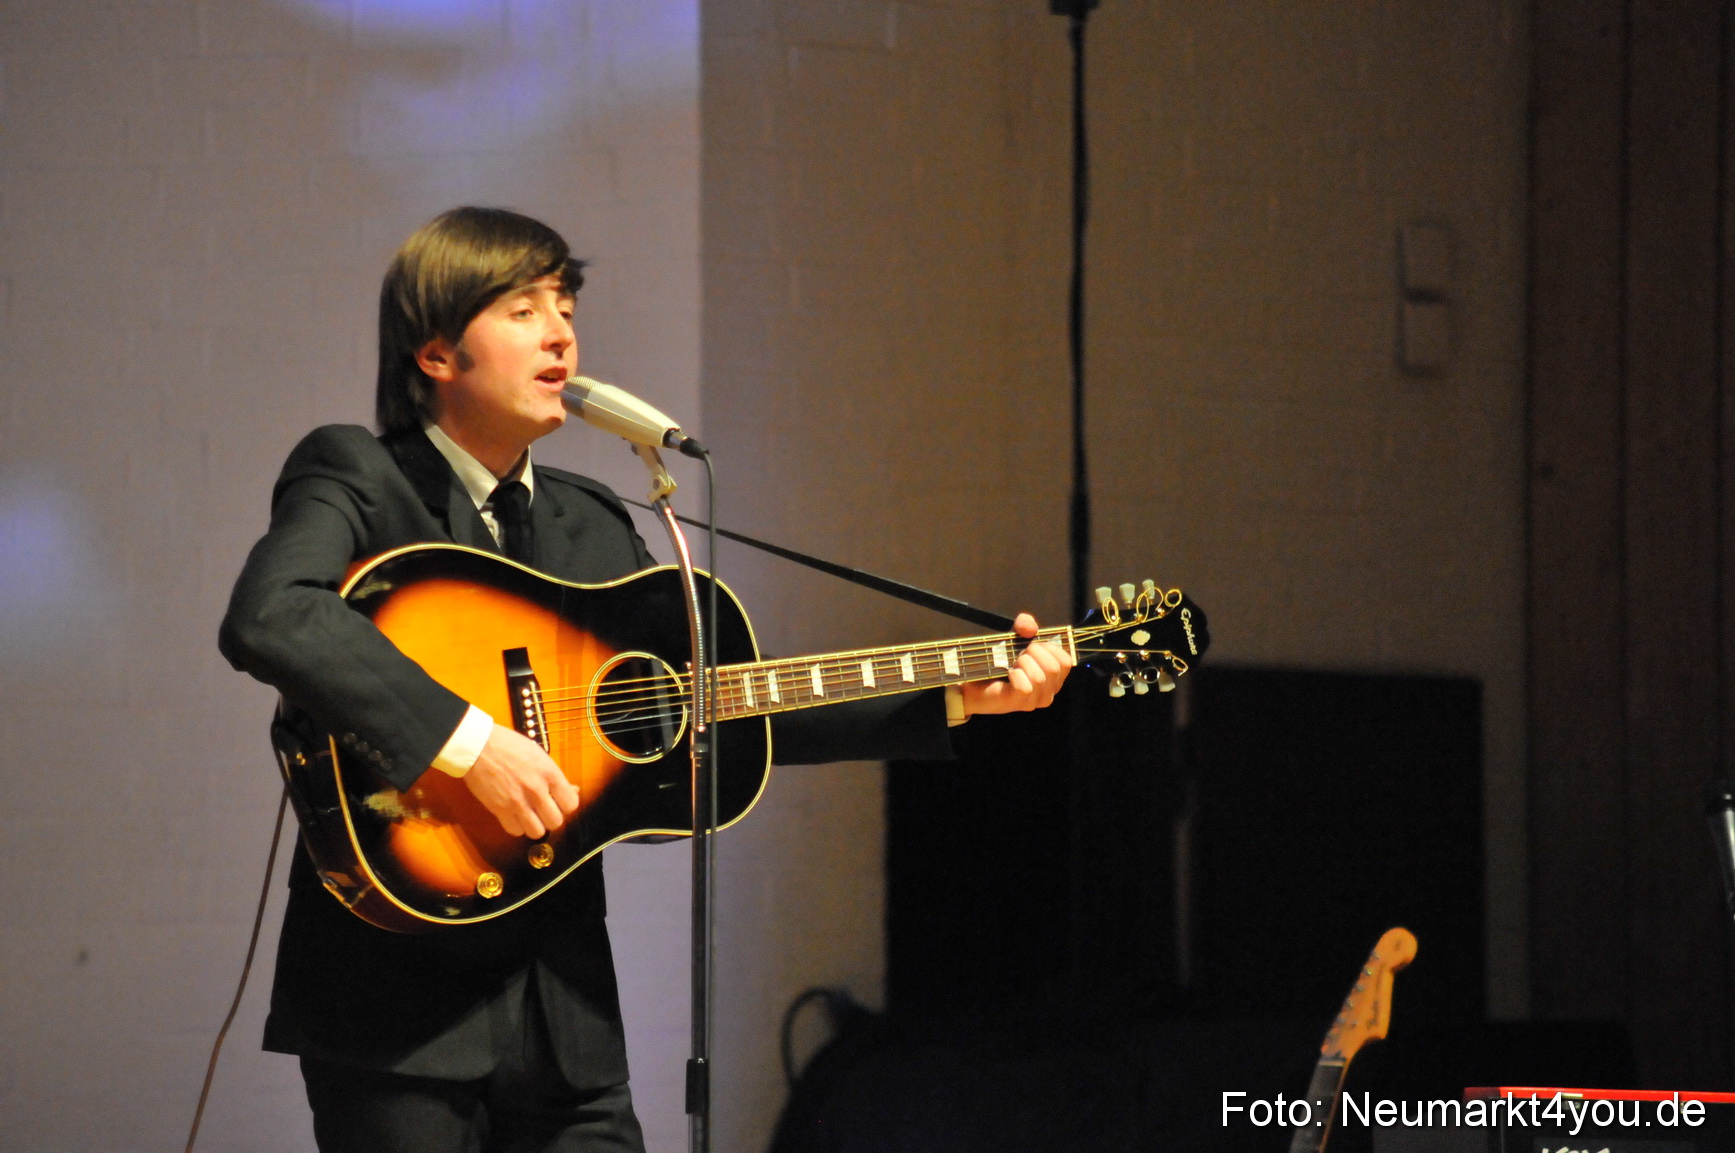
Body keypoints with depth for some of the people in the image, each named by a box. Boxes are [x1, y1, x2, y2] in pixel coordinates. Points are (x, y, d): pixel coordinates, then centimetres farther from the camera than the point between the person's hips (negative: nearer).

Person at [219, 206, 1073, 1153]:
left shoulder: (594, 530, 16)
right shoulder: (355, 477, -4)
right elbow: (267, 618, -24)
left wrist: (957, 699, 9)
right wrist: (468, 740, -28)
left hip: (562, 1008, 6)